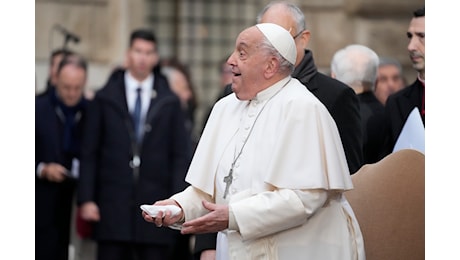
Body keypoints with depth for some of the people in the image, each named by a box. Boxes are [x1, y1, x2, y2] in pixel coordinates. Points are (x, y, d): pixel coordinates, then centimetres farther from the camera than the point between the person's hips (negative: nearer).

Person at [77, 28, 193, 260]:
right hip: (112, 206, 0)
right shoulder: (105, 99, 7)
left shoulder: (169, 103, 8)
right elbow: (89, 153, 5)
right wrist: (86, 199, -3)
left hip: (155, 210, 0)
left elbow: (181, 156, 6)